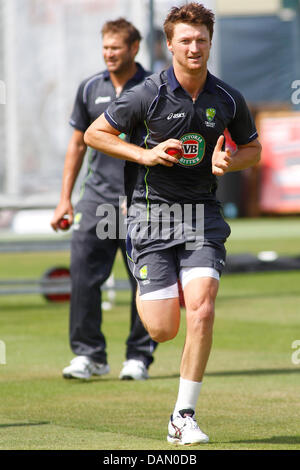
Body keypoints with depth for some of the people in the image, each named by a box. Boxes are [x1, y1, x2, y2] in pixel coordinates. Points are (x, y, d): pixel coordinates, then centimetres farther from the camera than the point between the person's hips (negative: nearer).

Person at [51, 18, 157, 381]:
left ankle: (139, 357, 11)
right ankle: (89, 354, 0)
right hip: (97, 195, 3)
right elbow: (78, 145, 16)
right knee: (83, 272, -7)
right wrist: (65, 200, 12)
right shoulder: (90, 89, 9)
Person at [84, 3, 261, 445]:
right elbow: (94, 134, 1)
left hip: (203, 216, 2)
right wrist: (145, 155, -11)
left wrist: (229, 162, -6)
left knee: (202, 312, -17)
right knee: (163, 330, -6)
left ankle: (184, 416, -4)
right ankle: (145, 292, 34)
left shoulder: (229, 100, 1)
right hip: (153, 214, -2)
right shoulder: (147, 95, -8)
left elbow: (252, 148, 16)